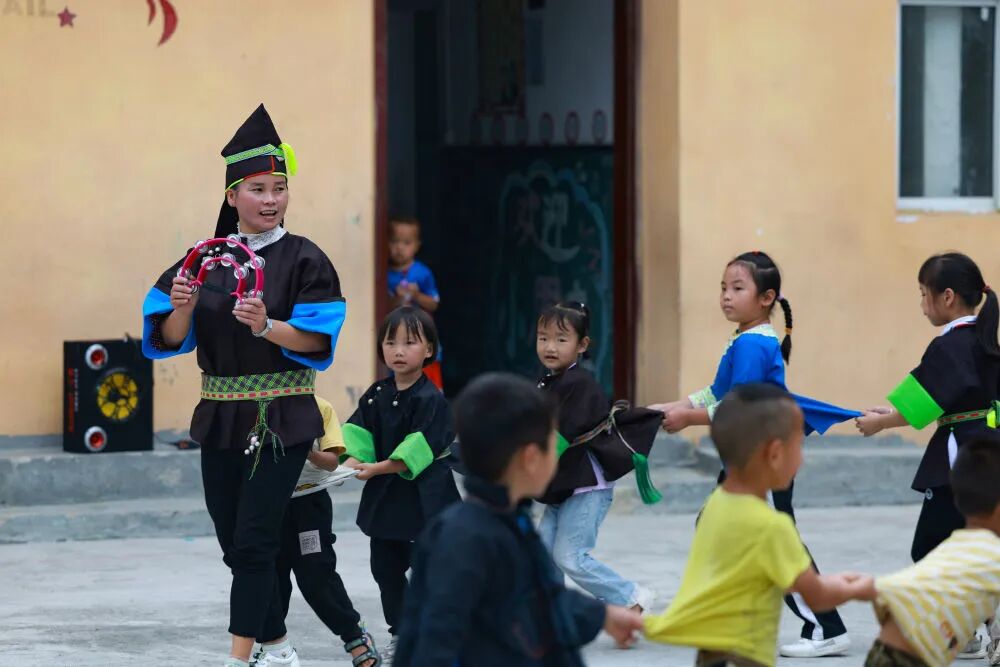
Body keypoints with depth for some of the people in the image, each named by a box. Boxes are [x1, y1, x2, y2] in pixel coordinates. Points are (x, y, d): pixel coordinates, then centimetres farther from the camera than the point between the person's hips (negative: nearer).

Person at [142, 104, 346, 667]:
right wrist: (183, 309, -18)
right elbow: (169, 338, 3)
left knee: (254, 541, -10)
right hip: (220, 420, 5)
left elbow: (318, 338, -13)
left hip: (280, 420, -5)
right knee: (235, 543, 11)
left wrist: (266, 326, -30)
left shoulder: (304, 260, -5)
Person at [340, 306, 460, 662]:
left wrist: (378, 468, -27)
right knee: (385, 567, 13)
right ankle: (400, 634, 27)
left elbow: (416, 451, -21)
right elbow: (359, 432, 2)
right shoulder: (377, 395, 7)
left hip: (423, 496, -7)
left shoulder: (431, 399, -14)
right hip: (385, 498, 7)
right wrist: (352, 459, -18)